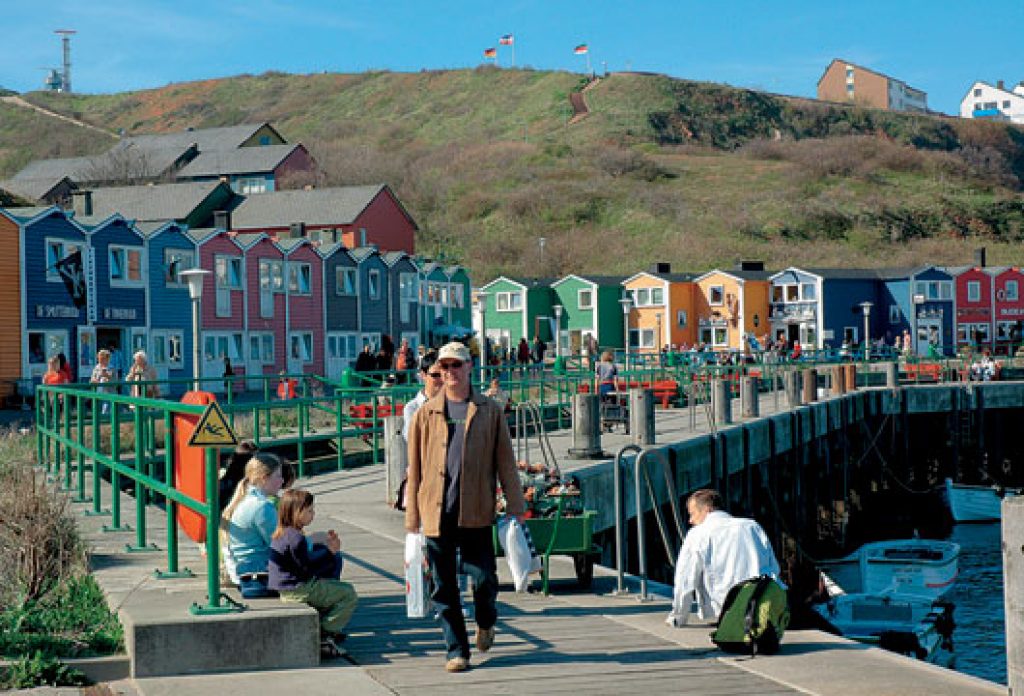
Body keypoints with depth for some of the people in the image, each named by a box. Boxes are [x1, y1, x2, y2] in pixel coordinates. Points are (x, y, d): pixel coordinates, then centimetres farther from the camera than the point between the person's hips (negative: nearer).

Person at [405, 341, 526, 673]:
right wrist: (412, 515, 7)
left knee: (484, 578, -3)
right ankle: (457, 651, 15)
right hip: (436, 512, 1)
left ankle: (485, 623, 30)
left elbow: (505, 461, 8)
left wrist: (515, 505, 4)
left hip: (476, 512, -1)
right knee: (443, 586, 3)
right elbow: (415, 467, 9)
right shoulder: (426, 413, 7)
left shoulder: (489, 411, 6)